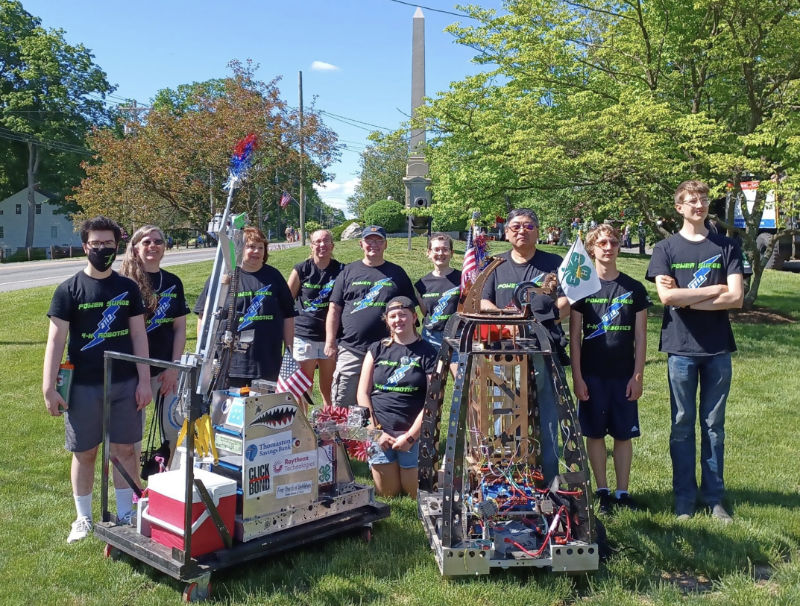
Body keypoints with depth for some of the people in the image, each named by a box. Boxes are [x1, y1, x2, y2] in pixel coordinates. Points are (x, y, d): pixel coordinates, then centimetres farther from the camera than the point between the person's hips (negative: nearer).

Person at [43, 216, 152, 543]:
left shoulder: (128, 288, 4)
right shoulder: (69, 289, -3)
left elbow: (138, 336, 4)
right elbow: (56, 341, -5)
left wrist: (144, 381, -1)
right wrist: (49, 387, -10)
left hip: (125, 383, 2)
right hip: (83, 386, -1)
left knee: (125, 449, 8)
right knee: (84, 453, 8)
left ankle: (125, 514, 22)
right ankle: (83, 518, 23)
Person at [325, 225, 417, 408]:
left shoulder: (397, 273, 11)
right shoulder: (349, 272, 11)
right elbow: (334, 309, 9)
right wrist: (330, 341, 1)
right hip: (350, 349, 0)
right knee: (343, 403, -1)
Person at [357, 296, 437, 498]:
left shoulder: (427, 353, 0)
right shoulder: (377, 350, 8)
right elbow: (363, 393, 5)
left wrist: (410, 436, -12)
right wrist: (375, 431, -5)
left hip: (413, 433, -2)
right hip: (379, 432, 2)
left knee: (416, 494, 0)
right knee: (387, 494, 5)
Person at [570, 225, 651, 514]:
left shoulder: (634, 289, 5)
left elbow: (640, 336, 5)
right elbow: (574, 337, 0)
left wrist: (638, 376, -2)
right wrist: (577, 377, -5)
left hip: (624, 375, 1)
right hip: (592, 375, -1)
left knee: (624, 434, 5)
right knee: (595, 433, 5)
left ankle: (622, 492, 16)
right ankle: (601, 491, 17)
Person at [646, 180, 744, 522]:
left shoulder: (726, 247, 6)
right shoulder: (666, 249, 3)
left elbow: (736, 298, -6)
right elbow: (666, 296, -11)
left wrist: (686, 298, -10)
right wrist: (714, 290, -8)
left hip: (718, 348, 1)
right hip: (681, 348, -1)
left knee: (714, 424, 8)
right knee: (683, 424, 6)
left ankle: (714, 497, 18)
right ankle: (684, 497, 15)